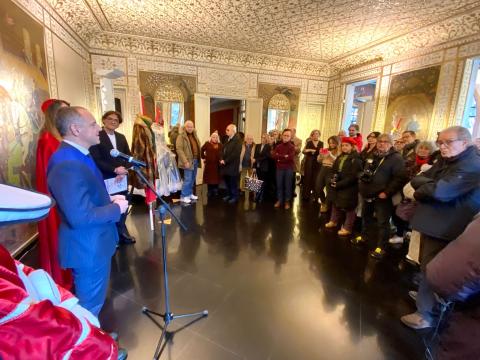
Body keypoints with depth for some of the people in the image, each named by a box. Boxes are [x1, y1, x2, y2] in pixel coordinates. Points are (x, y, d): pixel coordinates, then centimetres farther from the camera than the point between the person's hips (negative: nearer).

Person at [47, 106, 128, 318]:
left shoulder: (76, 156, 5)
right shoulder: (67, 164, -28)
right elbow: (80, 216, -32)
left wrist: (108, 199, 1)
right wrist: (116, 208, -19)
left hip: (91, 244, 11)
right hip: (88, 249, -11)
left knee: (90, 300, 30)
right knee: (90, 304, 13)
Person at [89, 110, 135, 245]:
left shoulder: (121, 137, 14)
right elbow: (96, 160, -13)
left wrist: (123, 171, -6)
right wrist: (114, 169, -19)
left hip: (121, 178, 6)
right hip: (106, 180, -6)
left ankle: (122, 233, 29)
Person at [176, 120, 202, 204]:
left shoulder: (194, 135, 14)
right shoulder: (181, 136, -9)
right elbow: (179, 149, -17)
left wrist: (198, 159, 10)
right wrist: (185, 161, -22)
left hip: (196, 160, 8)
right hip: (188, 161, -8)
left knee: (192, 179, 14)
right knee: (188, 179, -6)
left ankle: (190, 194, 27)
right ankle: (183, 196, 5)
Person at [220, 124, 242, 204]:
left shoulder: (237, 139, -11)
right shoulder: (227, 139, 14)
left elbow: (235, 153, -20)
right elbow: (223, 150, 14)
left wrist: (225, 161, -17)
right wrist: (221, 159, -3)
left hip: (232, 165, -7)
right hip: (225, 164, 7)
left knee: (233, 182, 3)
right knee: (227, 182, 14)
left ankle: (235, 197, 16)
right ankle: (229, 195, 29)